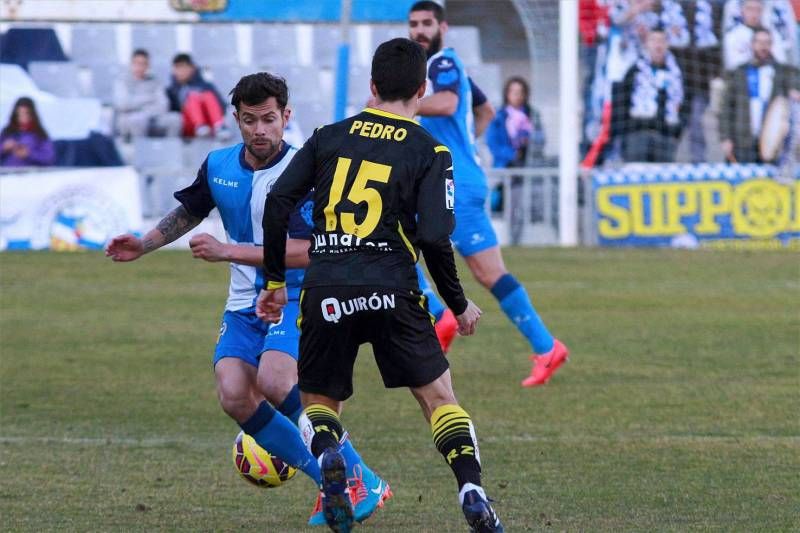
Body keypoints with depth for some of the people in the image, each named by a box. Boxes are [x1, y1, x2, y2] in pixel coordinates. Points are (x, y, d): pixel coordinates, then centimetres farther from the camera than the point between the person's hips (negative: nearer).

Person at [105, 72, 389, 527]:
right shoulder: (219, 166, 5)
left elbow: (306, 252, -24)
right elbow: (190, 211, 27)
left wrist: (228, 251, -24)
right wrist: (144, 245, 20)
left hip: (297, 297, -6)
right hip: (245, 303, 6)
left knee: (273, 381, -30)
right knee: (235, 396, -16)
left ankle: (360, 479, -16)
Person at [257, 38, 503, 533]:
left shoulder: (329, 136, 10)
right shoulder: (429, 152, 1)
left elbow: (278, 202, 4)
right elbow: (434, 238, -8)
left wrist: (275, 281, 14)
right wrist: (460, 306, 5)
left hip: (325, 294, 2)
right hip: (393, 294, -2)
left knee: (319, 403, 17)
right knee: (440, 397, 9)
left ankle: (327, 455, -17)